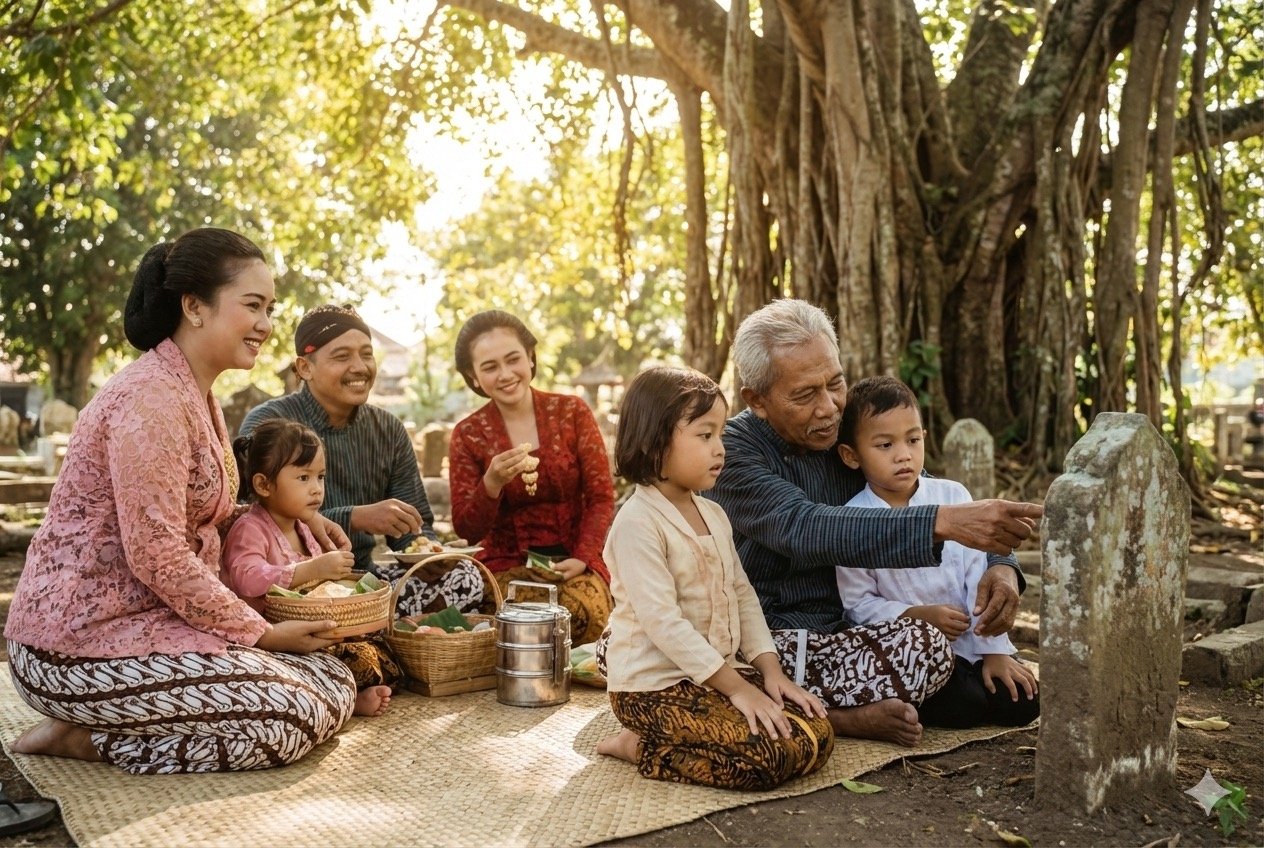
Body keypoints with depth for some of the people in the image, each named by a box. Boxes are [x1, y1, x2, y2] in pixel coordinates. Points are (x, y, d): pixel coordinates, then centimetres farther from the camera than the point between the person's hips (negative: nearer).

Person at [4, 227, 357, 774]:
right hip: (81, 642, -10)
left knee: (336, 682, 2)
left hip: (147, 619, 10)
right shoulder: (151, 399, -19)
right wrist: (260, 633, -13)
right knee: (295, 717, -18)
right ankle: (80, 739, -4)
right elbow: (158, 557, -22)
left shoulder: (197, 395, 14)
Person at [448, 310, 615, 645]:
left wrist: (583, 558, -14)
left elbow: (601, 496, 2)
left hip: (572, 563, 1)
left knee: (586, 613, -32)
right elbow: (466, 530, -1)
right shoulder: (468, 434, 2)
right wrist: (492, 483, -21)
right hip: (507, 566, 0)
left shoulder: (572, 412, 2)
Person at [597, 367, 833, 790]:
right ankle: (639, 746, -6)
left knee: (815, 737, -4)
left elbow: (742, 596, 14)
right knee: (766, 757, -24)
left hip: (722, 672, 9)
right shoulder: (638, 521, -16)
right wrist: (735, 687, -22)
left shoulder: (714, 515, 13)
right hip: (654, 683, -9)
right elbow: (662, 620, -22)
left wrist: (770, 671, 0)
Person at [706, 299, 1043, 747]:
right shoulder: (731, 452, -12)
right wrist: (944, 522, -39)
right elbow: (806, 530, -29)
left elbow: (939, 498, 6)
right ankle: (839, 716, -9)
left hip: (846, 633, 6)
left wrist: (1000, 566, -16)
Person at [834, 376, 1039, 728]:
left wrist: (993, 651, -6)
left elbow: (978, 577, -2)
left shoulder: (952, 495, -2)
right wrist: (918, 616, -21)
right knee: (963, 704, -24)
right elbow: (859, 603, -8)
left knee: (1022, 701, -9)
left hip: (971, 639, 4)